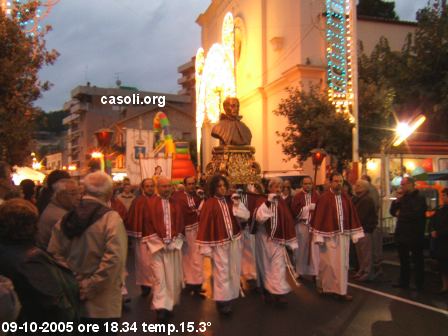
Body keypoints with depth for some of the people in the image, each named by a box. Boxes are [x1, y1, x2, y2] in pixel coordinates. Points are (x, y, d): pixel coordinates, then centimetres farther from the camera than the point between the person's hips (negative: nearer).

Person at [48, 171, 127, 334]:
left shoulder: (67, 218, 3)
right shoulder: (111, 218, -13)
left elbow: (55, 253, -1)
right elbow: (113, 258, -24)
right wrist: (91, 286, -16)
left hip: (73, 298, 5)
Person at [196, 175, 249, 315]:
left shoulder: (230, 202, 6)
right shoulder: (209, 204, -10)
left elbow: (246, 216, 1)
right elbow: (205, 225, -11)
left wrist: (237, 204, -14)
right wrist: (206, 247, -14)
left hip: (234, 241, 6)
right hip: (219, 244, -6)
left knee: (233, 271, 14)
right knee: (222, 272, -2)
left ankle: (230, 296, 29)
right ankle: (222, 300, 9)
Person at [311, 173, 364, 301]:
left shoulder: (346, 198, 5)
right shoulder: (324, 198, -11)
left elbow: (352, 216, 9)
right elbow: (319, 217, -12)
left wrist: (355, 233, 5)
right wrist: (319, 237, -14)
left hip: (343, 235, 5)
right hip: (328, 236, -4)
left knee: (342, 263, 8)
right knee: (328, 263, 6)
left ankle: (341, 290, 16)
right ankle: (326, 287, 24)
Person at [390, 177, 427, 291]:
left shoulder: (419, 198, -9)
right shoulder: (403, 198, 13)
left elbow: (416, 214, -24)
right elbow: (393, 212, 12)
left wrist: (400, 215, -10)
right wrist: (396, 201, -6)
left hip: (414, 235, -7)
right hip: (402, 234, 7)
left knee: (417, 260, 3)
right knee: (403, 260, 14)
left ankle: (419, 284, 11)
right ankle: (404, 282, 24)